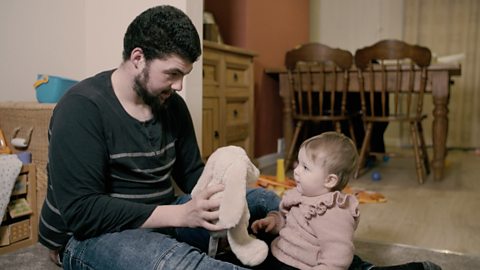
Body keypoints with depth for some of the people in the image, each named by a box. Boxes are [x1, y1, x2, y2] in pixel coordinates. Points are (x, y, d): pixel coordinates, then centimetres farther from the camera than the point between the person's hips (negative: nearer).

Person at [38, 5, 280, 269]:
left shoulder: (171, 104, 1)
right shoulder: (82, 108, -20)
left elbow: (191, 174, 10)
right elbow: (82, 212, -26)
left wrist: (218, 190, -14)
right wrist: (180, 214, -31)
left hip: (160, 218, 7)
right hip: (91, 236, -6)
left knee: (262, 199, 1)